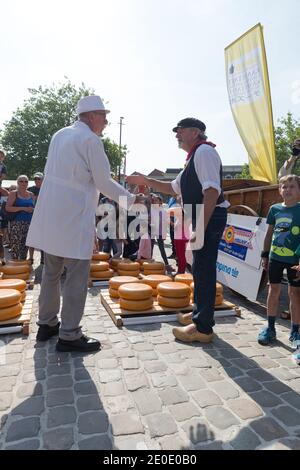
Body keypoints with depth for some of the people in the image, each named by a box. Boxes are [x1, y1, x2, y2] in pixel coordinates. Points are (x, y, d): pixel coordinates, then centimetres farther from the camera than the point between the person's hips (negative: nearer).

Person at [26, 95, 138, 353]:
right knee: (77, 276, -1)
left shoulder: (60, 135, 16)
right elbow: (104, 182, -9)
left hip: (50, 214, 9)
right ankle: (69, 335, 6)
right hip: (73, 217, -9)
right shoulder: (91, 140, -9)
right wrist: (131, 200, 2)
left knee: (51, 272, 16)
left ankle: (47, 324, 29)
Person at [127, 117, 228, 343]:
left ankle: (203, 328, 4)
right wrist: (147, 181, 18)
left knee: (204, 270, -6)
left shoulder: (204, 151, -11)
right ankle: (199, 314, 33)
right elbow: (173, 188, 29)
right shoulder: (194, 157, 21)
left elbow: (212, 191, -23)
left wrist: (201, 228, -27)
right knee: (201, 268, 17)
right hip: (201, 219, 10)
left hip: (210, 217, -10)